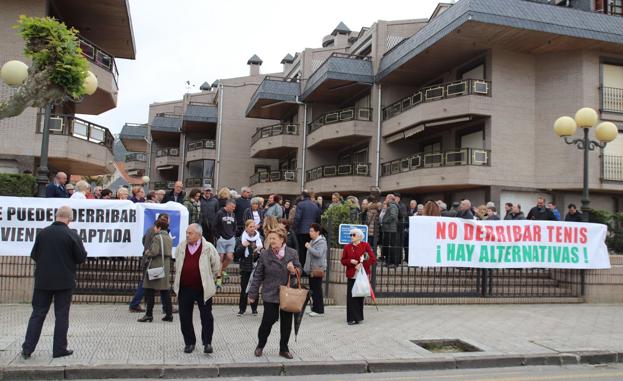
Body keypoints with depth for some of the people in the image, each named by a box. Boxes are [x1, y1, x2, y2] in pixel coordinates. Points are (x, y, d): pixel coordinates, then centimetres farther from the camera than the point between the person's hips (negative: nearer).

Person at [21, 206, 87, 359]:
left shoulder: (42, 233, -3)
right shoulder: (72, 235, -13)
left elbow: (34, 255, 7)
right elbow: (82, 258, -8)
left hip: (43, 280, 3)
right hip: (64, 281, -3)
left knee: (37, 313, 12)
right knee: (62, 315, 6)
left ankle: (27, 348, 13)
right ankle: (59, 349, 11)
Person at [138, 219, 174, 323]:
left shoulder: (157, 237, -11)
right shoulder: (169, 238, 13)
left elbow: (154, 252, -19)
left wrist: (146, 253, 1)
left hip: (155, 266, -7)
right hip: (166, 266, 8)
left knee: (149, 290, 2)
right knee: (165, 291, 10)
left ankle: (149, 314, 4)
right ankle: (169, 314, 11)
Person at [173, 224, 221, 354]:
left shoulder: (208, 248, -8)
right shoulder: (181, 247, 4)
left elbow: (216, 266, 3)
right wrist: (179, 279, 16)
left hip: (203, 289, -3)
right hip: (184, 288, 3)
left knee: (206, 317, 3)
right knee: (185, 317, 9)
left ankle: (207, 343, 15)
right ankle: (189, 343, 24)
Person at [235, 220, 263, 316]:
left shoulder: (260, 238, 3)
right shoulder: (242, 238, 0)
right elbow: (237, 254, -2)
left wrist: (261, 249, -12)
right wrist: (242, 246, -19)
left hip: (256, 267, 1)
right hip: (245, 267, -1)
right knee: (244, 289, 0)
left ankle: (254, 308, 17)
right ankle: (242, 308, 11)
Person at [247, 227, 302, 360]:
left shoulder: (292, 253, -2)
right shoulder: (264, 254, -4)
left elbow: (299, 272, 6)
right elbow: (258, 275, 0)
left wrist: (294, 270, -18)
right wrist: (252, 294, 0)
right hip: (270, 294, -2)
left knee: (286, 322, 11)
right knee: (268, 320, -1)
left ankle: (284, 349, 28)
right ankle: (260, 345, 24)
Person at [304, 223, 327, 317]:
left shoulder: (321, 242, -11)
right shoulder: (312, 241, 17)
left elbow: (319, 254, -26)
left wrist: (309, 247, -19)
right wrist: (307, 267, 20)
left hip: (318, 269, -9)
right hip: (312, 269, 9)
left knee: (317, 290, -6)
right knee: (312, 289, 12)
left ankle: (319, 310, 1)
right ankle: (315, 308, 20)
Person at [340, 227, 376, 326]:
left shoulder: (365, 245, -1)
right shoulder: (347, 247, 8)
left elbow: (373, 259, -4)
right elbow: (343, 260, 10)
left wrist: (362, 265, -15)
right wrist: (350, 261, -10)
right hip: (351, 276, 2)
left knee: (360, 296, 3)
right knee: (351, 297, -2)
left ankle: (358, 317, 15)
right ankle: (352, 318, 5)